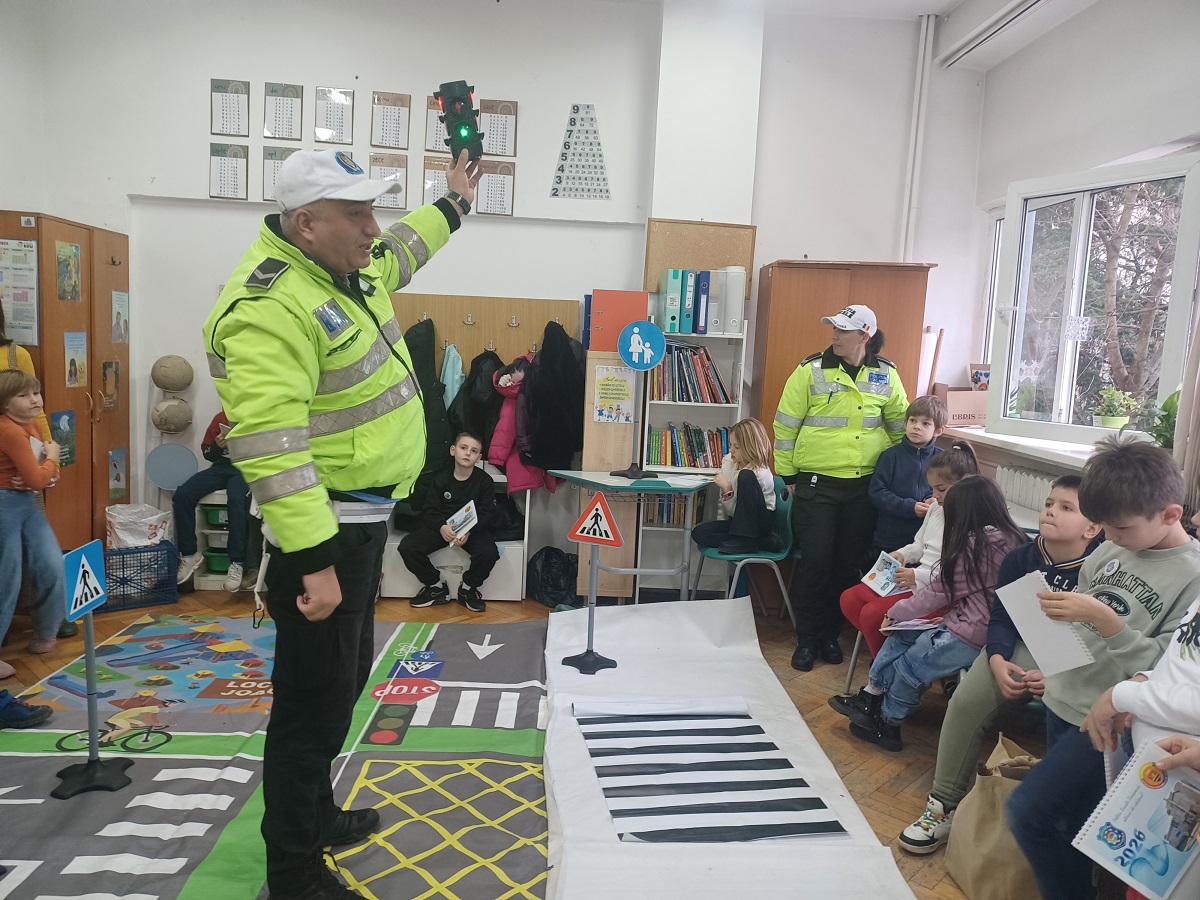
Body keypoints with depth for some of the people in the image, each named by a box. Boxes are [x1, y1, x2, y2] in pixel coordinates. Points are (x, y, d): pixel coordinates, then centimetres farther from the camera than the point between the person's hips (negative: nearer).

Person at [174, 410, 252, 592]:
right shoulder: (221, 417, 17)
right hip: (222, 467, 5)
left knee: (236, 500, -37)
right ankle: (189, 554, -7)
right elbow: (207, 453, 21)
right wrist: (217, 446, -2)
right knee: (182, 494, -19)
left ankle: (237, 563, -30)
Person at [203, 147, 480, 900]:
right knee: (316, 700, 1)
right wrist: (314, 560, -31)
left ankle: (314, 814, 44)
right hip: (321, 529, -10)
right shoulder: (270, 306, -24)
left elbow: (398, 252, 33)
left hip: (363, 516, 10)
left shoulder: (348, 268, 7)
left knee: (345, 679, 23)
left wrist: (453, 204, 41)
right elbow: (269, 448, -30)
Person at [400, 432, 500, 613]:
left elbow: (487, 514, -9)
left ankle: (468, 588, 0)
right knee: (406, 547, -20)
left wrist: (469, 531, -29)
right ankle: (436, 587, 3)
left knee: (489, 552, -32)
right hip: (441, 526, 2)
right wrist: (441, 526, -28)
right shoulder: (440, 478, 1)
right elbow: (429, 510, -4)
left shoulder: (485, 481, -4)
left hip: (474, 528, -2)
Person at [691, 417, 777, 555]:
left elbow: (736, 510, -19)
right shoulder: (729, 461, 2)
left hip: (760, 524, -7)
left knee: (746, 476, -29)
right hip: (736, 522, 7)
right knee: (699, 533, -19)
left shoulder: (760, 474, -18)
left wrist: (727, 489, -26)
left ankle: (746, 539, -23)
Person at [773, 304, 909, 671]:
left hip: (864, 486, 3)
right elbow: (785, 425, -3)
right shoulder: (811, 371, -6)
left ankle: (830, 635, 25)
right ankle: (807, 640, 14)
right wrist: (787, 475, -2)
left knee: (849, 564, 9)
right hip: (816, 484, -3)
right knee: (814, 561, -2)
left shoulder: (885, 375, 4)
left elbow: (899, 422, 17)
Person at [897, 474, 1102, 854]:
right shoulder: (1020, 559, -1)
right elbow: (1000, 619, 1)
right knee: (967, 701, -17)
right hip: (1019, 649, 4)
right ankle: (944, 805, -3)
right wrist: (997, 662, -18)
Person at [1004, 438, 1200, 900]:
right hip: (1063, 702, 6)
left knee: (1027, 810, -9)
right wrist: (1056, 609, -4)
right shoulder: (1112, 550, 3)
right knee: (1070, 826, 14)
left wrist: (1104, 619, -26)